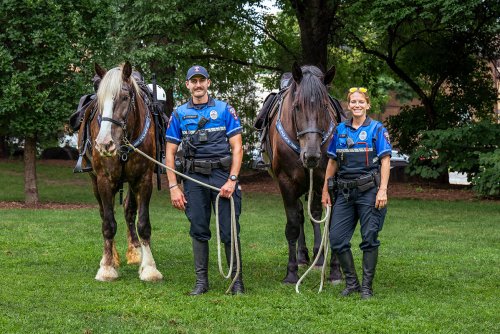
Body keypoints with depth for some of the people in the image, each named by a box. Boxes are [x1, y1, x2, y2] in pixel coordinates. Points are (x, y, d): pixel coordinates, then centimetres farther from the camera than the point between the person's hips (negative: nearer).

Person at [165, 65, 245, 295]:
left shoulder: (225, 110, 2)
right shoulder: (179, 114, 7)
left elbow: (237, 148, -2)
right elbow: (170, 153, 7)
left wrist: (232, 180, -12)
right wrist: (173, 187, -1)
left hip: (222, 174, -2)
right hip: (194, 178, 2)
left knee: (229, 231, -2)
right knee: (199, 231, 7)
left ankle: (237, 280, 7)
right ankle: (201, 280, 16)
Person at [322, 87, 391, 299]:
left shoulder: (377, 129, 0)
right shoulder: (340, 130, 11)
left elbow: (385, 161, -5)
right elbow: (332, 162, 15)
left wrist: (383, 190, -15)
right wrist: (325, 191, 12)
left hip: (368, 190, -4)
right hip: (344, 192, 4)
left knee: (369, 238, -1)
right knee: (336, 238, 0)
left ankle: (367, 287, 8)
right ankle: (351, 282, 14)